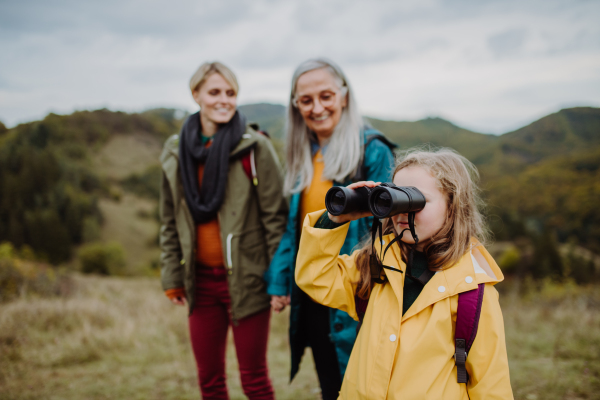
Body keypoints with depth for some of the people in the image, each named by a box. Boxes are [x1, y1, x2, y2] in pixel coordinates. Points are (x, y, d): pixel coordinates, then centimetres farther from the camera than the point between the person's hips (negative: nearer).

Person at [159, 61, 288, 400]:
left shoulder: (254, 147, -8)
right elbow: (170, 221, 12)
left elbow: (275, 216, -8)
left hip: (246, 279, -4)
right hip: (201, 280, 4)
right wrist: (172, 276, 8)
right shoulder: (175, 151, 6)